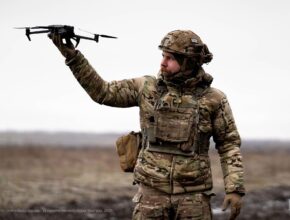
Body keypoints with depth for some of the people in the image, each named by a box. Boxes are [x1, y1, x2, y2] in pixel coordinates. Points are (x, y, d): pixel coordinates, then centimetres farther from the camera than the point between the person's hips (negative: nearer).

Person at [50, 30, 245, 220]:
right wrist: (72, 56, -3)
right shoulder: (148, 87, 3)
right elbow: (102, 92, 6)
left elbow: (229, 144, 2)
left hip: (193, 196, -1)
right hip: (152, 192, 2)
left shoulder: (213, 99, -2)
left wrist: (235, 189, -8)